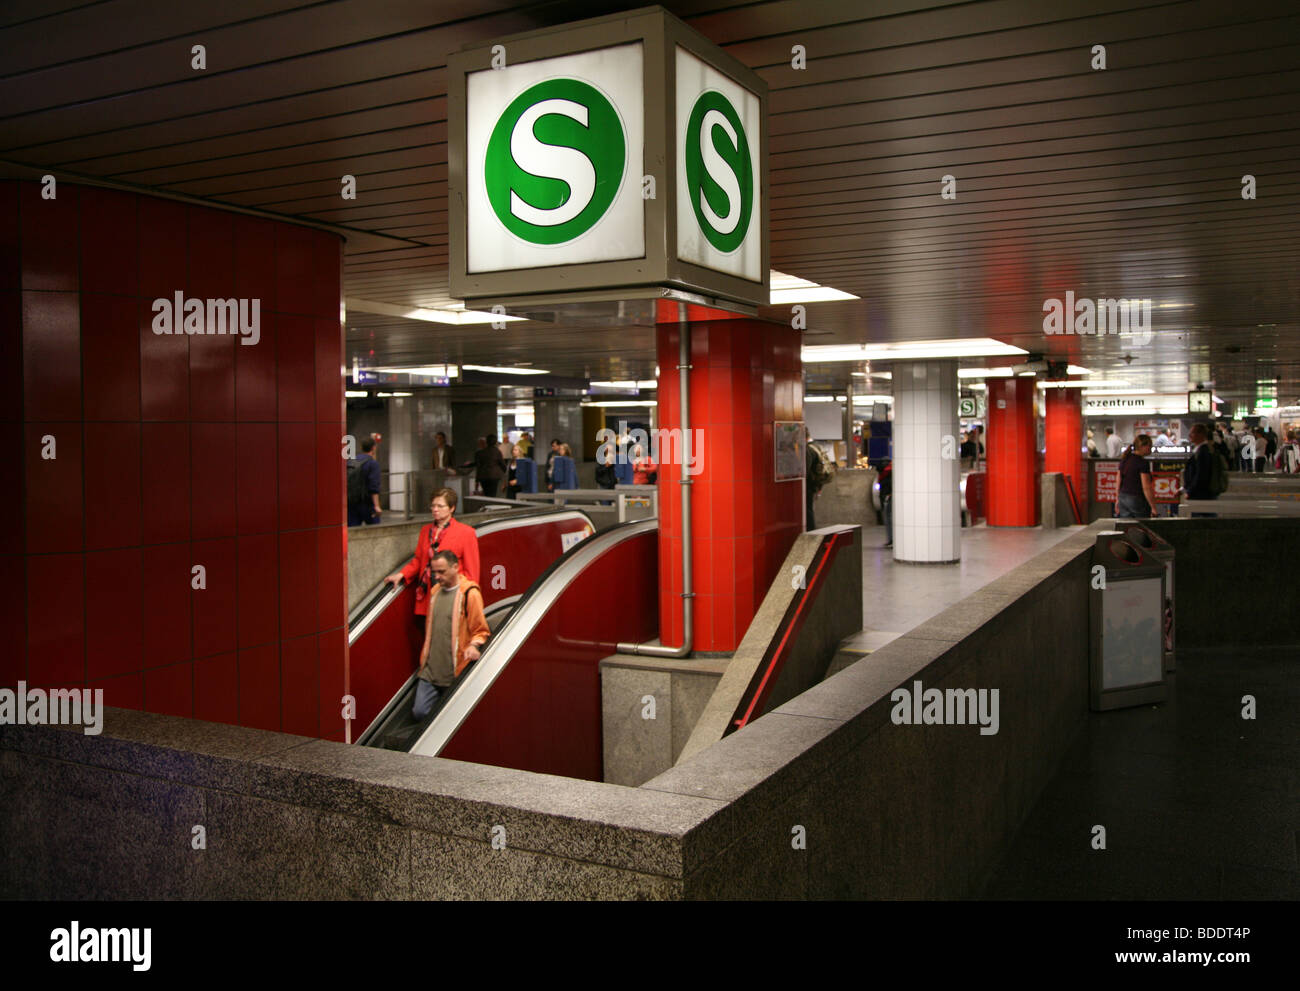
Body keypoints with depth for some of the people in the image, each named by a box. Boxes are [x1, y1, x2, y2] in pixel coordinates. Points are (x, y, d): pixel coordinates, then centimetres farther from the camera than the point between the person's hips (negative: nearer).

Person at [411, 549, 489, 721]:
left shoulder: (470, 593, -10)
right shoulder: (435, 591, 11)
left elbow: (480, 630, -6)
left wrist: (473, 645, -26)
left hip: (455, 671, -6)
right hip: (430, 668, 6)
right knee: (419, 712, 3)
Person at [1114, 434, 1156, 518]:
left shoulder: (1124, 460, 8)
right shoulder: (1143, 463, -13)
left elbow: (1119, 482, 12)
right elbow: (1146, 488, -17)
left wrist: (1118, 500, 18)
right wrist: (1153, 508, -13)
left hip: (1123, 499, 7)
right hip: (1138, 500, -7)